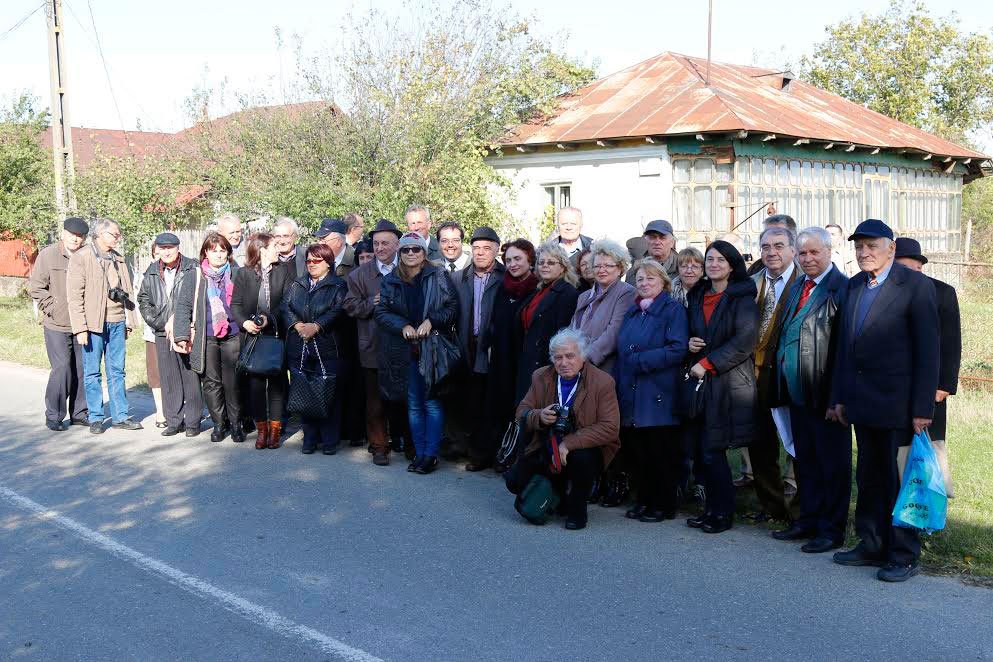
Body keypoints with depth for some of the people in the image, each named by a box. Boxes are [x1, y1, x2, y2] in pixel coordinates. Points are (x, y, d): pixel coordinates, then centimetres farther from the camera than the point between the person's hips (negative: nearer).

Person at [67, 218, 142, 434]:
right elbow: (75, 296, -8)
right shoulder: (80, 258, -4)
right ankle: (95, 417, 12)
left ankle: (120, 416, 14)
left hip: (117, 323, 5)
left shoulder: (119, 259, 13)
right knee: (92, 373, 4)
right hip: (93, 323, -5)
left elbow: (127, 292, 17)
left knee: (117, 371, 8)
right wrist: (80, 328, -13)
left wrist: (128, 322, 13)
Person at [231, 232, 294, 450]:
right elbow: (235, 304, 3)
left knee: (277, 382, 2)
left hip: (276, 335, 0)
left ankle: (275, 428, 11)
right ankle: (261, 428, 11)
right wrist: (244, 322, -13)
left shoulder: (284, 272, 5)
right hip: (251, 336, 0)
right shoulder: (243, 273, 5)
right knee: (254, 381, 1)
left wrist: (270, 318, -16)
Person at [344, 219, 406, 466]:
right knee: (375, 400, 6)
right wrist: (373, 302, -14)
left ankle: (403, 439, 25)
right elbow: (351, 306, 0)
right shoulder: (360, 274, 5)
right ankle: (379, 446, 14)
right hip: (373, 348, 0)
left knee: (402, 398, 10)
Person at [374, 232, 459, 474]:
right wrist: (403, 326, -12)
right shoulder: (390, 281, 7)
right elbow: (381, 312, 3)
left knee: (432, 402, -2)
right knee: (413, 405, 9)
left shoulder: (438, 277, 0)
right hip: (405, 352, 3)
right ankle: (419, 452, 17)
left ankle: (431, 454, 4)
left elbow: (453, 306, -3)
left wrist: (431, 320, -16)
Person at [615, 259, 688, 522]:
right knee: (638, 451, 10)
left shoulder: (673, 310, -4)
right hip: (631, 399, 6)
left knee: (662, 454, 1)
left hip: (658, 398, -6)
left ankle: (664, 505, 11)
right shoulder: (631, 313, 17)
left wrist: (639, 361, -16)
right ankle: (645, 500, 22)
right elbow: (622, 352, 19)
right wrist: (618, 386, 8)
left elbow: (677, 350, -16)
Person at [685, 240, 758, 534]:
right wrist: (690, 343, 2)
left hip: (729, 382, -6)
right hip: (701, 381, 6)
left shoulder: (742, 298, -4)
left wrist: (707, 363, -14)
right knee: (702, 450, 5)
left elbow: (744, 341, -14)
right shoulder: (697, 296, 15)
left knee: (712, 451, -6)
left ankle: (723, 513, 8)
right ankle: (712, 508, 18)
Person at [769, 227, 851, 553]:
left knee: (832, 462, 4)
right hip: (797, 391, 8)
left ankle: (832, 529, 13)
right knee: (805, 459, 17)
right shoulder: (796, 288, 14)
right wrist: (780, 384, 14)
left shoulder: (842, 288, -12)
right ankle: (809, 519, 29)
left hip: (825, 392, -8)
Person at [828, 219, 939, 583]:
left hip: (898, 403, -7)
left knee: (900, 481, 2)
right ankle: (871, 546, 26)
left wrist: (923, 407, -15)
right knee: (869, 480, 14)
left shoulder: (915, 285, -9)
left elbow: (929, 349, -12)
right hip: (863, 403, 7)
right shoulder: (854, 286, 12)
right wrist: (839, 397, 12)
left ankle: (904, 556, 13)